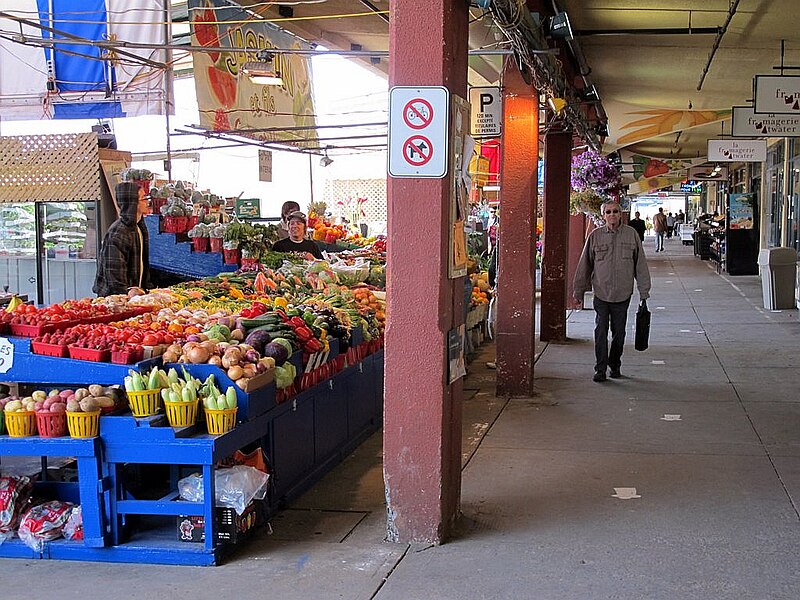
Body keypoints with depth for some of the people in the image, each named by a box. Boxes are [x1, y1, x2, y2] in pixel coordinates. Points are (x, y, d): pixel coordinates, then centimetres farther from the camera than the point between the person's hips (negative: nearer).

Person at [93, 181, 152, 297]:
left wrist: (148, 288, 16)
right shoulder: (117, 233, -17)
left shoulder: (140, 227, 12)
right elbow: (114, 272, -21)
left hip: (136, 292, 9)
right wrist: (127, 294, -23)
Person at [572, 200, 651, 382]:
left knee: (619, 332, 10)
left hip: (622, 294, 1)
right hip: (601, 293, -1)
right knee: (600, 332, -1)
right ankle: (600, 369, 5)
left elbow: (640, 264, 5)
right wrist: (578, 290, 7)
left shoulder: (631, 234, 0)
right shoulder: (595, 236, -1)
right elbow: (584, 265, 6)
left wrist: (644, 291, 4)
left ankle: (615, 365, 26)